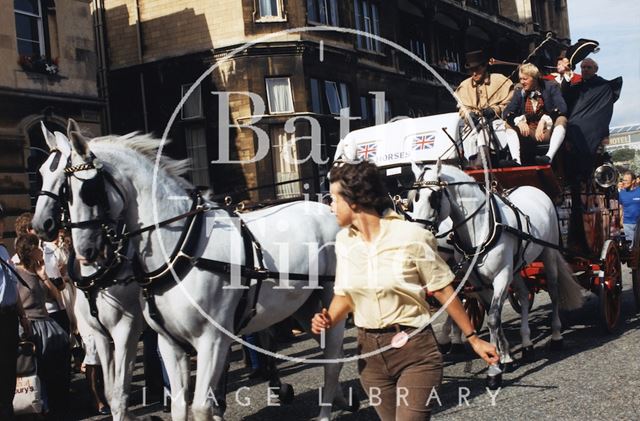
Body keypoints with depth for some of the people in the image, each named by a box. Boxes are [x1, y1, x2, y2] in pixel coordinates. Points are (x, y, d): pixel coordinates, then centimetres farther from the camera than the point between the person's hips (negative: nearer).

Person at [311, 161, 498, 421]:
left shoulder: (410, 237, -15)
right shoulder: (344, 242, 0)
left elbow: (443, 292, -7)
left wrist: (473, 339, -2)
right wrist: (329, 320, -11)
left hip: (415, 351, -5)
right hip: (370, 352, 5)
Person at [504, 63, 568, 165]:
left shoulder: (550, 87, 2)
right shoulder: (520, 92, 11)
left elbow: (562, 108, -14)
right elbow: (507, 112, -1)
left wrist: (544, 120, -28)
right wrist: (519, 121, -22)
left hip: (548, 131, -3)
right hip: (529, 134, 3)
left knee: (561, 119, -30)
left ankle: (549, 156, -49)